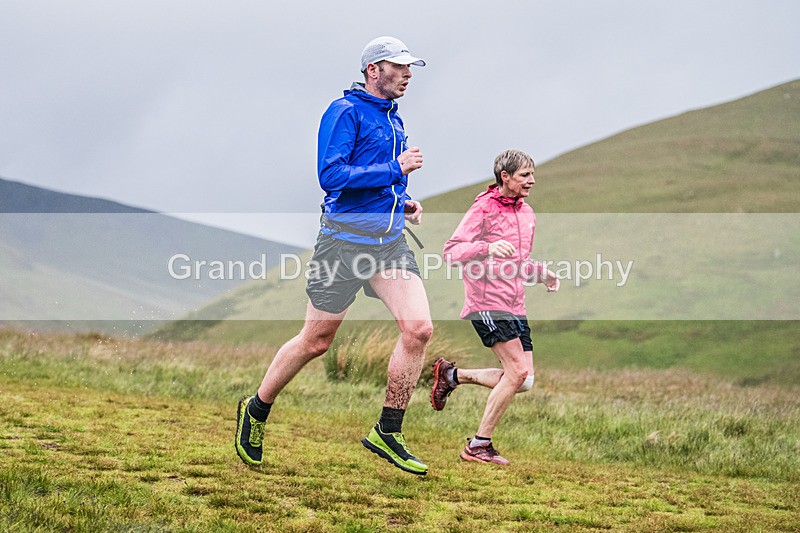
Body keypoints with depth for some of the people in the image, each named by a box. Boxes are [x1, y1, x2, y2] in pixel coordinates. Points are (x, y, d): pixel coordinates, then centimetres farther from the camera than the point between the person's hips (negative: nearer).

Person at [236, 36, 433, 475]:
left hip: (390, 241, 7)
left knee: (418, 329, -10)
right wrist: (395, 169, -19)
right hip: (345, 238, -7)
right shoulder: (345, 111, -9)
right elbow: (331, 176, -21)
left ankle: (387, 434, 0)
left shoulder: (393, 120, 17)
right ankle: (256, 410, 25)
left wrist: (403, 203, 12)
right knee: (316, 341, 2)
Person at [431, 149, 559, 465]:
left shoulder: (527, 214, 18)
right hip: (487, 304, -8)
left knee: (523, 380, -1)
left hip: (515, 307, 8)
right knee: (518, 371, -16)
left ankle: (453, 375, 16)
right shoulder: (484, 208, -6)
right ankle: (479, 445, -7)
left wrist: (541, 273, 11)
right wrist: (487, 248, -29)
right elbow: (451, 251, -13)